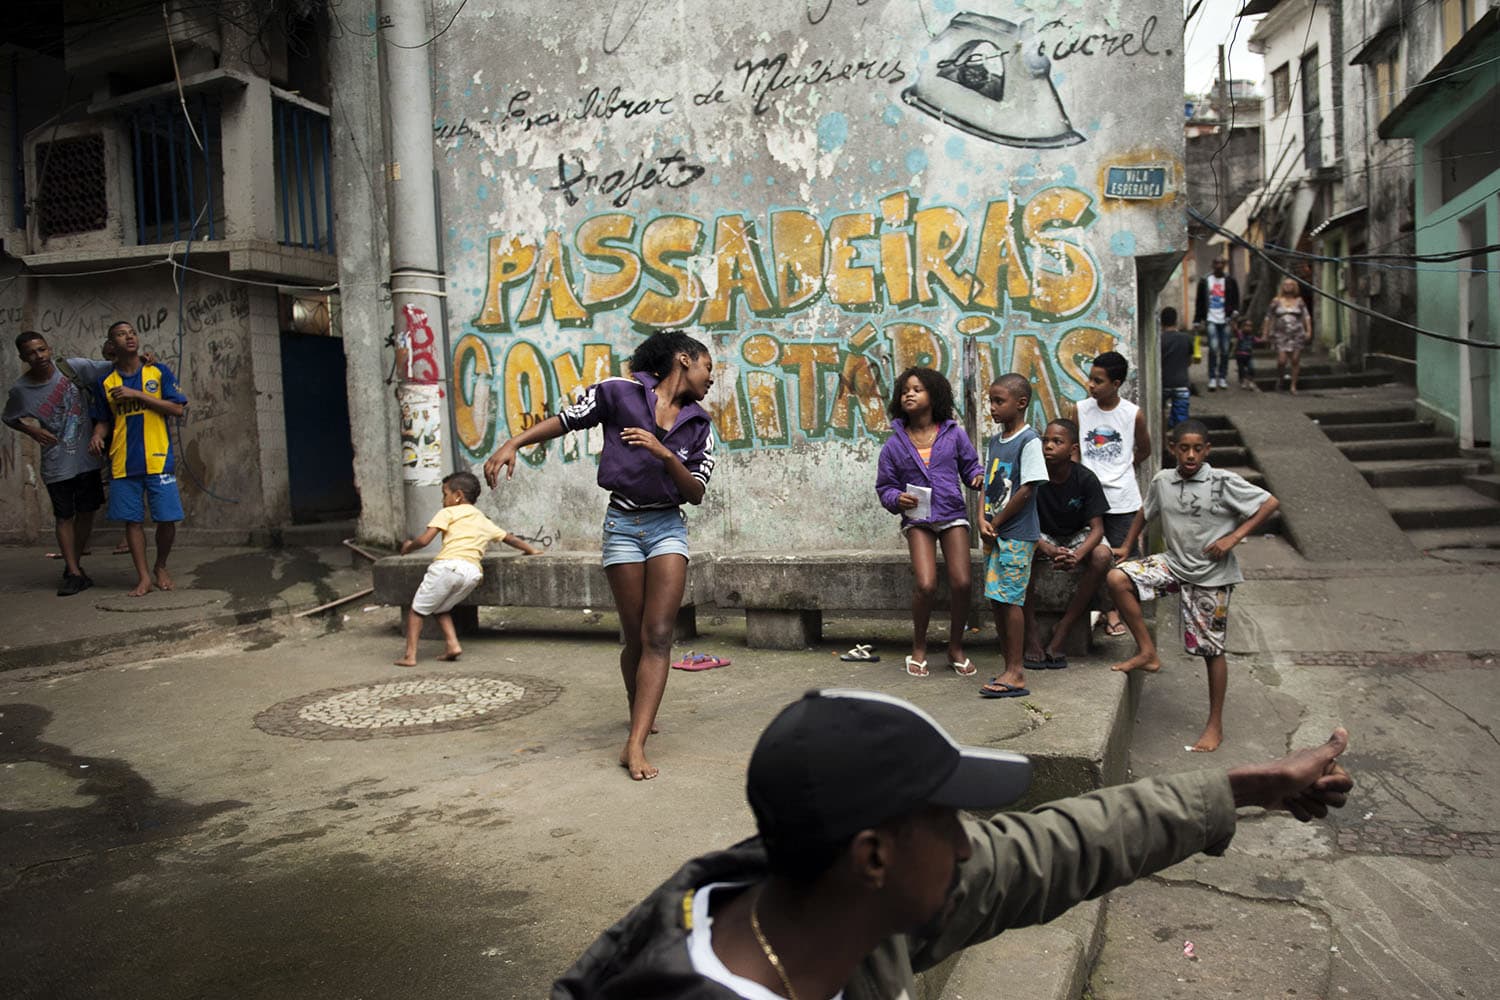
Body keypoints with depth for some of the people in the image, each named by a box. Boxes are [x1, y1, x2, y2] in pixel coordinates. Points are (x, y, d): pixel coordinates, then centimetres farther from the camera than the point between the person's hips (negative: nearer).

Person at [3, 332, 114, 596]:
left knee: (86, 512, 11)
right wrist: (32, 430, -8)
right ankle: (73, 573, 11)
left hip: (87, 457, 1)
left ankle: (74, 565, 27)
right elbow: (9, 419, 10)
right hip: (57, 464, -1)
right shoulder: (20, 390, -6)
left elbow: (112, 369, -4)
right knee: (64, 517, 4)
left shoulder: (73, 367, -8)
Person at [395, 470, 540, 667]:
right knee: (441, 608, 25)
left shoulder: (448, 513, 12)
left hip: (448, 565, -5)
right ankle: (453, 645, 8)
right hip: (473, 572, 6)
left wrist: (409, 545, 22)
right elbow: (509, 538, 40)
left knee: (417, 609, 9)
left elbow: (424, 540, 2)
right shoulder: (485, 522, 29)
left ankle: (410, 655, 2)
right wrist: (531, 549, 55)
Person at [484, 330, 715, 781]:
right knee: (636, 639, 4)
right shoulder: (621, 393, -3)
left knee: (658, 636, -11)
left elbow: (696, 493, 1)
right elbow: (565, 420, 2)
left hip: (668, 527, 3)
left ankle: (635, 745, -12)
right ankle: (641, 713, 31)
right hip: (623, 524, -2)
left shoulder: (698, 425, 7)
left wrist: (666, 455, -16)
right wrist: (512, 444, -9)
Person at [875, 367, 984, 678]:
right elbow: (884, 487, 9)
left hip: (952, 515, 1)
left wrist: (978, 477, -10)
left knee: (961, 583, -9)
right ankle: (918, 649, 7)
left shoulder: (954, 435, 5)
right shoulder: (894, 445, 5)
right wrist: (897, 499, -13)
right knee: (925, 584, -17)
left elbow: (970, 466, 13)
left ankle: (956, 649, 14)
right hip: (917, 518, -1)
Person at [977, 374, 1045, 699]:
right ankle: (1009, 668, 19)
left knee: (1010, 599, -9)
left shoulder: (1028, 440, -10)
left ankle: (1016, 674, -4)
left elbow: (1026, 490, -14)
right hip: (993, 535, 8)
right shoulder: (994, 442, 14)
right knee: (996, 601, 10)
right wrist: (983, 520, -3)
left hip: (1017, 534, -8)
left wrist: (997, 522, -10)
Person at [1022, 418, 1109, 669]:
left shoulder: (1085, 479, -16)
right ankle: (1032, 632, -26)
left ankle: (1062, 630, -24)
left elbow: (1097, 528, -18)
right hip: (1042, 537, 0)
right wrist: (1050, 551, -36)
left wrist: (1077, 556, -39)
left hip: (1078, 537, 1)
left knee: (1103, 555, -32)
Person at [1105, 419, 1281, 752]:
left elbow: (1270, 503, -12)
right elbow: (1146, 512, 17)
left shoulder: (1223, 483, -14)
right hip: (1175, 563, 4)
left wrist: (1233, 538, -18)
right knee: (1117, 578, -18)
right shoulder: (1162, 481, -1)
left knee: (1212, 649, 4)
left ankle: (1215, 725, 18)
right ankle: (1147, 653, -4)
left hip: (1212, 575, -4)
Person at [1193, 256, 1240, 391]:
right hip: (1211, 319, -1)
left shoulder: (1230, 281, 9)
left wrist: (1235, 312, -9)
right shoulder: (1205, 281, 7)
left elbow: (1236, 299, 10)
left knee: (1225, 350, 3)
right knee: (1213, 348, -13)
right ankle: (1212, 378, -7)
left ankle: (1223, 377, 13)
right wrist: (1197, 321, 7)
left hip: (1225, 320, 1)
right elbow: (1200, 302, 10)